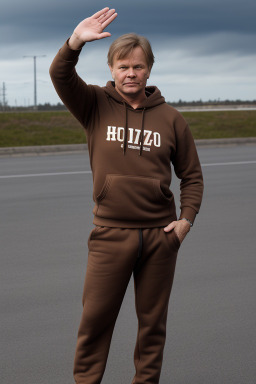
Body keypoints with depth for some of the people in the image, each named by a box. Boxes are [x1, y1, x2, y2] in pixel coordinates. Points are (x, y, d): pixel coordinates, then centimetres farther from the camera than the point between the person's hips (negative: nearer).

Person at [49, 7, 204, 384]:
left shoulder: (170, 118, 5)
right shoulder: (96, 106, 2)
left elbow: (192, 175, 12)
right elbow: (60, 75, -14)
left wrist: (186, 218, 0)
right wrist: (76, 41, -31)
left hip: (160, 234, 2)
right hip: (110, 233, -1)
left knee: (153, 320, 11)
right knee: (95, 317, 3)